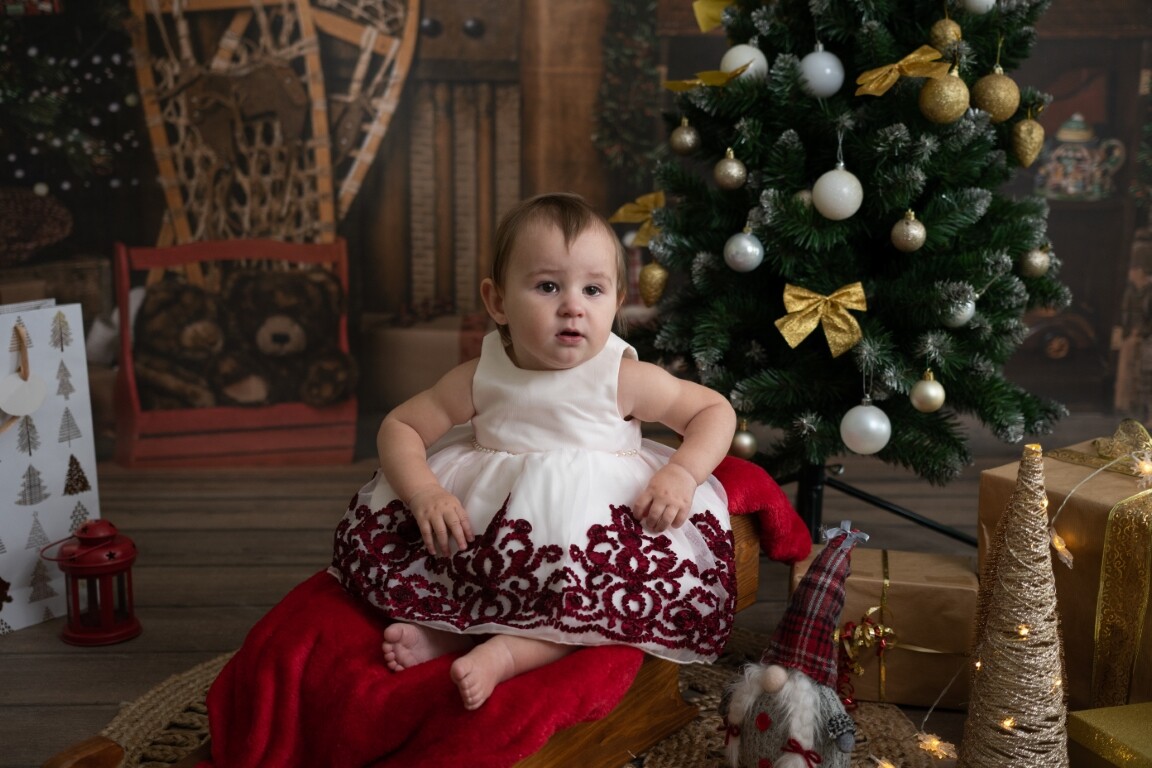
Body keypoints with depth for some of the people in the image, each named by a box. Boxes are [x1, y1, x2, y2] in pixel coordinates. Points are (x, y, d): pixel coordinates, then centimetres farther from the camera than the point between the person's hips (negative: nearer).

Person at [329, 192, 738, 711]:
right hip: (487, 520, 2)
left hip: (596, 523, -2)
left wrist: (682, 474, -18)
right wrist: (423, 492, -18)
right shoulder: (480, 380, -3)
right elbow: (400, 426, 2)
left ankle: (508, 650, -31)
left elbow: (716, 410, 1)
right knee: (368, 532, -9)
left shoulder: (625, 380, -8)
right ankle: (450, 630, -18)